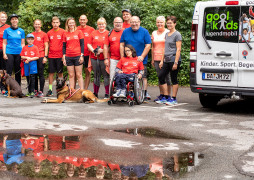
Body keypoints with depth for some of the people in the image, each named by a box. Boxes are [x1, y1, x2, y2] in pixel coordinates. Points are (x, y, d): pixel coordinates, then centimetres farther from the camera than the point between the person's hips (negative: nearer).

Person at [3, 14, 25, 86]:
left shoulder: (21, 31, 10)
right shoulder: (7, 30, 4)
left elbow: (23, 43, 12)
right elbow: (4, 43, 4)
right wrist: (4, 54, -4)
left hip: (19, 53, 2)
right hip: (9, 53, -2)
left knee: (18, 72, 6)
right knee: (9, 72, -6)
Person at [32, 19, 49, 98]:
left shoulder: (44, 34, 3)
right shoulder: (31, 34, 13)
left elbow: (46, 46, 0)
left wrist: (45, 56, -8)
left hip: (41, 56, -4)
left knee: (41, 74, -4)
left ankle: (41, 91, -3)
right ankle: (35, 90, 14)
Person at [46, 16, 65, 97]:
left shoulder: (62, 32, -2)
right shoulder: (49, 33, 7)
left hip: (59, 56, -3)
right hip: (51, 56, 3)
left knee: (60, 72, 3)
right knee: (51, 72, 4)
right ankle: (50, 89, 9)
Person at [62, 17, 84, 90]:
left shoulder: (79, 32, 3)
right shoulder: (65, 34, 9)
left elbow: (82, 44, 1)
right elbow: (64, 46, 11)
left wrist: (82, 55, -7)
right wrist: (64, 57, 4)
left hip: (78, 56, -2)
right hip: (68, 57, 2)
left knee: (79, 75, -2)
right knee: (71, 75, 4)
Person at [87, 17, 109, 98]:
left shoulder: (108, 33, 0)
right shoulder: (93, 33, 12)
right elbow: (89, 44, 11)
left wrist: (102, 50, -17)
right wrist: (93, 51, -6)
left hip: (104, 58, -4)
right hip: (94, 58, 4)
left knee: (106, 75, -3)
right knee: (96, 75, 11)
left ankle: (107, 94, 1)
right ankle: (95, 93, 17)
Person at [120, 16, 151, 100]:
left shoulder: (144, 32, -1)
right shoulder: (125, 32, 7)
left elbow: (148, 45, -4)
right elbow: (122, 45, 8)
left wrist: (142, 56, -13)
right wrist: (122, 58, 0)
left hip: (141, 59, -2)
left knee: (143, 77, -1)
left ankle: (145, 93, 5)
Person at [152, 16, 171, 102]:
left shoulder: (167, 32, -1)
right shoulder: (154, 33, 14)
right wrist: (152, 59, 13)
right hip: (156, 58, 5)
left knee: (167, 77, -3)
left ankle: (168, 95, 2)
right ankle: (161, 94, 16)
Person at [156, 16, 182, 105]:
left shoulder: (177, 35, -7)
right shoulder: (167, 34, 16)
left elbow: (178, 49, -12)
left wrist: (176, 62, -18)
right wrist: (162, 60, 17)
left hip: (173, 60, -8)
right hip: (166, 60, 8)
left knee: (174, 79, -2)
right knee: (161, 76, 4)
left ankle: (173, 99, 6)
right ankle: (165, 97, 13)